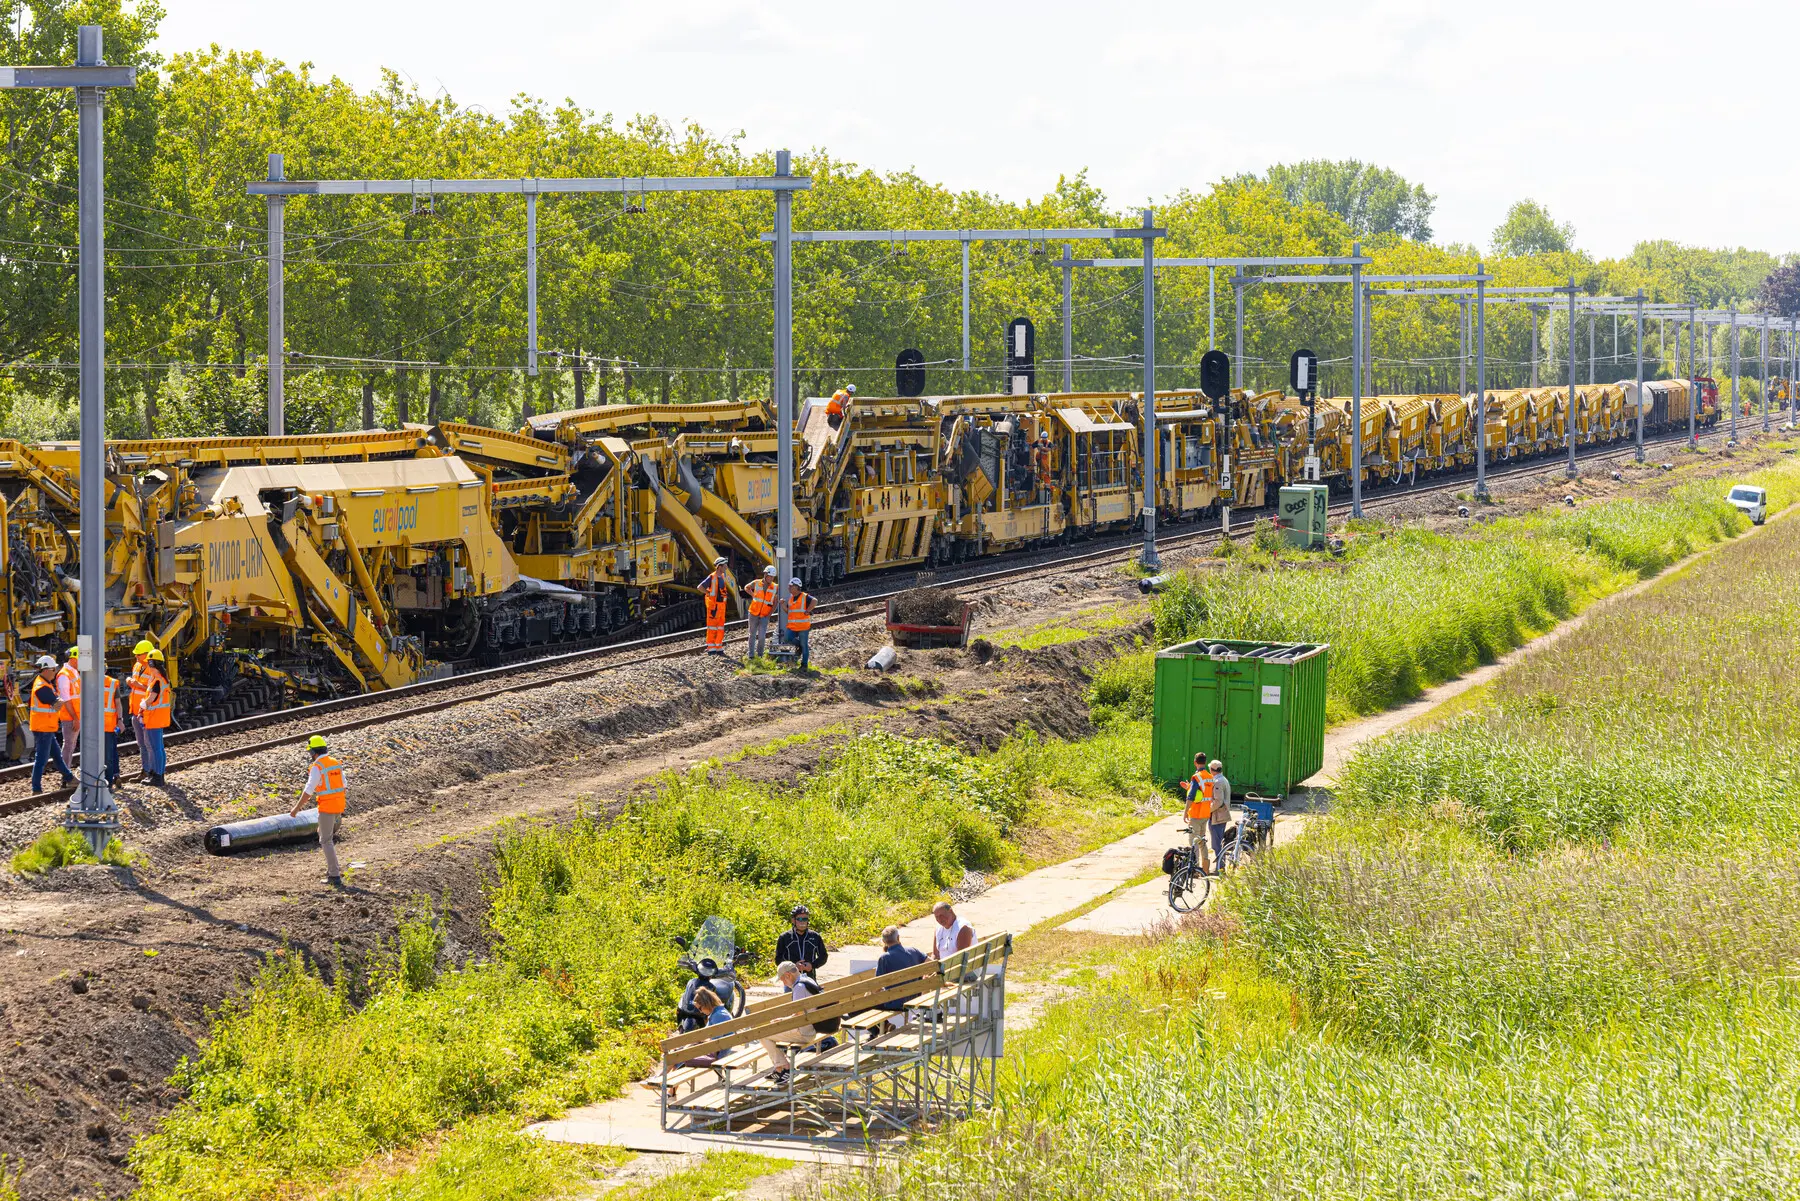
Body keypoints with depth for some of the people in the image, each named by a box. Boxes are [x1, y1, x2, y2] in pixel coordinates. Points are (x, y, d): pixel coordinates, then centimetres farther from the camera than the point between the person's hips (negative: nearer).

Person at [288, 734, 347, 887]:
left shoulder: (317, 767, -15)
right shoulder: (337, 763, 8)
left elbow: (308, 791, -17)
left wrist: (296, 809, -9)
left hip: (326, 807, -8)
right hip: (339, 806, 8)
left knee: (326, 841, -1)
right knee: (330, 837, 24)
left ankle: (335, 876, -5)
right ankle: (332, 870, 25)